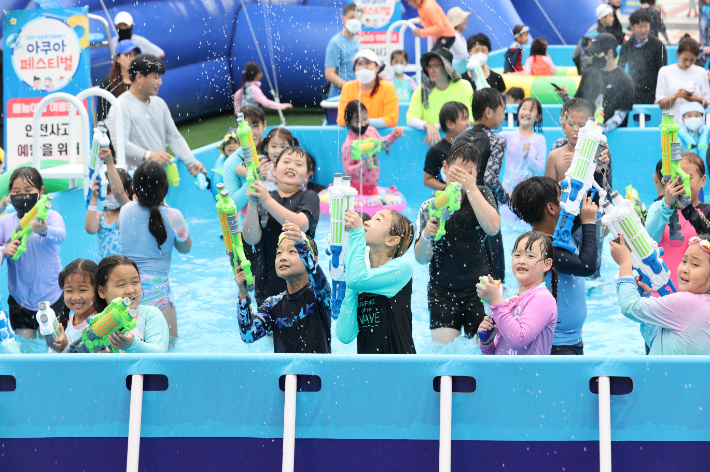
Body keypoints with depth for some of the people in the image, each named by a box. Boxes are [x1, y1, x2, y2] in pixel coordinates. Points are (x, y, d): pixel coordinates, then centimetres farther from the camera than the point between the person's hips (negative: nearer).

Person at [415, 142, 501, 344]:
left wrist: (470, 188, -19)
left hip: (478, 289, 0)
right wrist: (426, 236, -24)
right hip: (442, 291, 0)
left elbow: (493, 228, -18)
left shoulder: (481, 195, 3)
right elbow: (421, 258, -2)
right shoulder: (430, 206, 2)